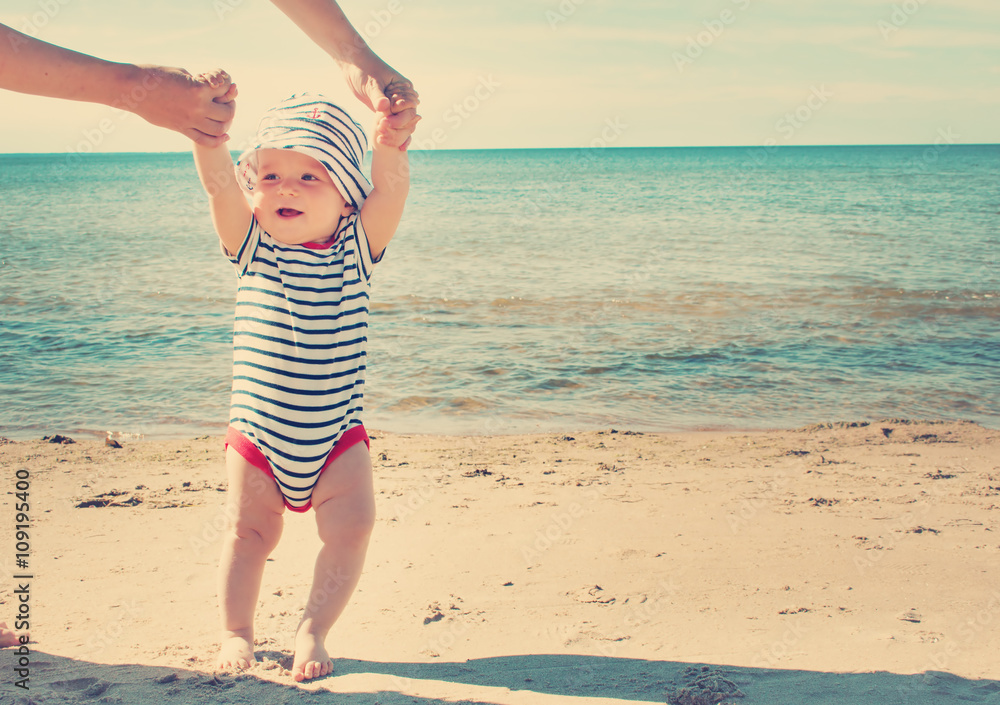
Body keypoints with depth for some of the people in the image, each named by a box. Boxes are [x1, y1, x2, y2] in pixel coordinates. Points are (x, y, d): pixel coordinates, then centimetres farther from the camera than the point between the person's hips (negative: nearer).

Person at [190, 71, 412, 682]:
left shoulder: (355, 247, -7)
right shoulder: (253, 245, -5)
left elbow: (391, 188, -23)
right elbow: (218, 181, -19)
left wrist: (388, 147, -44)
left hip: (337, 436, 0)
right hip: (256, 431, 0)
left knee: (351, 528, -8)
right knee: (250, 531, 4)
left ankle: (313, 631, 9)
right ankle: (236, 631, 22)